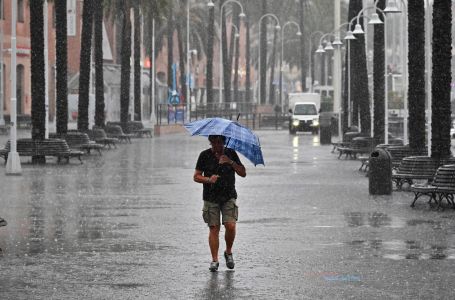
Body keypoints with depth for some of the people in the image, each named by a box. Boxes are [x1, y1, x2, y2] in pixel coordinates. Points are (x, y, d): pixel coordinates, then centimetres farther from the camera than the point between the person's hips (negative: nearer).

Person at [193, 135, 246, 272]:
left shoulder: (231, 153, 5)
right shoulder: (205, 155, 2)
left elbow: (243, 173, 2)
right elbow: (196, 176, 4)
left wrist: (230, 162, -12)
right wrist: (208, 179, -16)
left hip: (229, 197, 0)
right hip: (211, 198, 0)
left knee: (230, 226, -13)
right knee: (214, 228, -4)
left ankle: (228, 252, 11)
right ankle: (214, 260, 3)